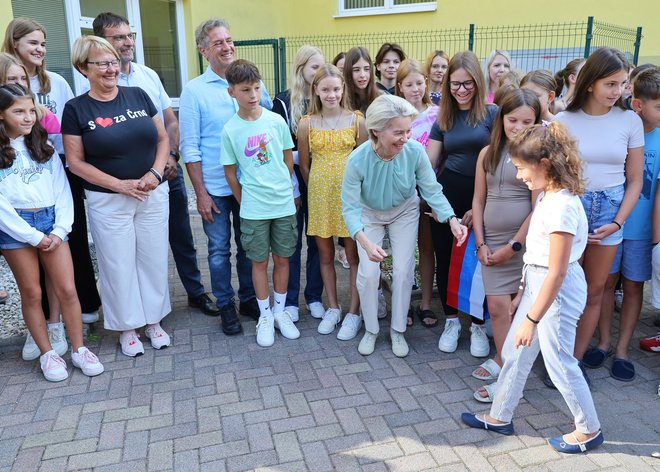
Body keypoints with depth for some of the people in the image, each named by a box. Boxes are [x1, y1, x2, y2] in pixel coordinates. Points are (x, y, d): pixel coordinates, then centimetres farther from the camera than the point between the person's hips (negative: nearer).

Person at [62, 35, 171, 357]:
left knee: (154, 258, 10)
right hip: (108, 201, -2)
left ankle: (154, 321, 27)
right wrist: (120, 185, -14)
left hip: (153, 195, 3)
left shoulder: (138, 96, 3)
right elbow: (76, 161, -6)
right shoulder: (76, 109, -4)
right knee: (118, 264, 6)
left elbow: (162, 139, 6)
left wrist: (155, 173, -10)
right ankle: (127, 327, 24)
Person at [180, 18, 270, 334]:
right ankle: (225, 305, 25)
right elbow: (189, 148, -6)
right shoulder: (194, 90, -5)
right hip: (215, 188, -2)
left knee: (248, 246, 14)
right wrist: (201, 193, -9)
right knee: (219, 249, 9)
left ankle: (249, 299, 31)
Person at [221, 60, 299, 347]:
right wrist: (244, 201, 4)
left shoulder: (276, 120, -2)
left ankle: (280, 311, 29)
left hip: (284, 204, 2)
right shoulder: (230, 130, -6)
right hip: (253, 209, -2)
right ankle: (265, 316, 25)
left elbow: (288, 159, 8)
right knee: (259, 262, 9)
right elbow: (230, 172, 1)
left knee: (282, 258, 12)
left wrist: (282, 189, 9)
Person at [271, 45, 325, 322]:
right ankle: (290, 300, 19)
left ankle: (314, 296, 24)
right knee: (292, 242, 6)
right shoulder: (284, 102, -4)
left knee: (317, 240, 10)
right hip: (292, 182, -3)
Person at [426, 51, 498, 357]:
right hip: (446, 195, 4)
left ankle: (478, 325, 24)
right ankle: (451, 321, 28)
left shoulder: (492, 114, -3)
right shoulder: (443, 120, 10)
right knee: (445, 260, 10)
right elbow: (429, 162, 8)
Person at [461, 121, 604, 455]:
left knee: (559, 361, 8)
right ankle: (499, 418, 34)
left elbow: (557, 271, -24)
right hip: (537, 282, 10)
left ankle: (589, 430, 31)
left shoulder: (562, 206, -26)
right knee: (514, 352, 18)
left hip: (557, 290, -10)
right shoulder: (547, 195, 3)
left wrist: (532, 318, -20)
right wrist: (522, 293, 17)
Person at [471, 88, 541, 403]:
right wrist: (480, 244, 2)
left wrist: (513, 246, -9)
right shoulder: (488, 153, 7)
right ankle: (503, 361, 18)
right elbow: (478, 201, 8)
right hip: (492, 242, 4)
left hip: (525, 241, -3)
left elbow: (538, 209, -10)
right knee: (497, 306, 3)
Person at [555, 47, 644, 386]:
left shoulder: (630, 121, 0)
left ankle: (576, 359, 24)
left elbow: (635, 180, 4)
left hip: (609, 210, 2)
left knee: (594, 291, 10)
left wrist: (617, 223, -4)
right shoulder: (563, 120, -4)